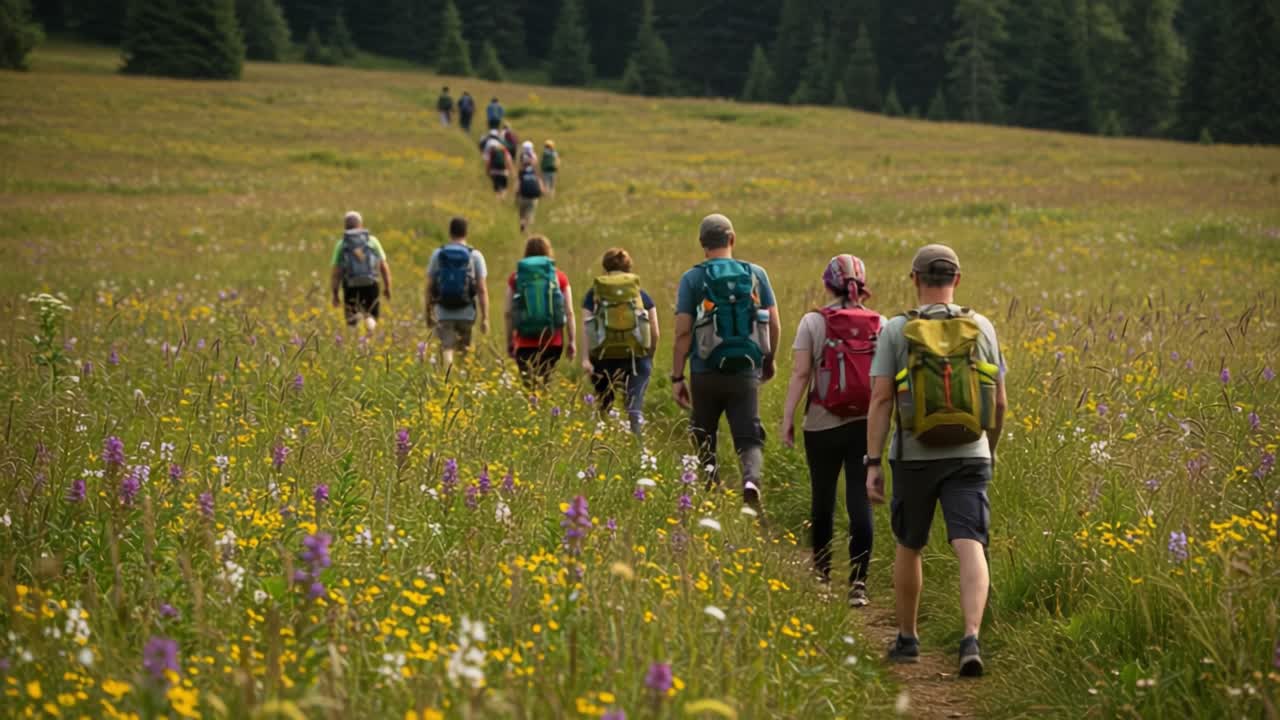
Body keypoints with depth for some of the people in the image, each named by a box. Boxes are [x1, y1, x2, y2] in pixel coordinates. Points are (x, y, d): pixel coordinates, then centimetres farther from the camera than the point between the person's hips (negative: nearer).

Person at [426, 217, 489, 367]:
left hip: (444, 313, 0)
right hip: (467, 313, 0)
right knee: (464, 350, 17)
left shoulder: (437, 254, 2)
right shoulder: (475, 256, -1)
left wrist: (429, 314, 14)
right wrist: (485, 318, -3)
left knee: (446, 349, -4)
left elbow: (430, 287, 4)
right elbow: (482, 289, -6)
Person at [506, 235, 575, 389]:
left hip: (525, 343, -1)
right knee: (545, 384, 12)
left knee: (529, 387, -1)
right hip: (553, 342, 1)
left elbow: (508, 313, 3)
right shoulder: (560, 278, 5)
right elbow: (569, 312, 2)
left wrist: (509, 342, 11)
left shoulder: (515, 278, 3)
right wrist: (572, 341, 7)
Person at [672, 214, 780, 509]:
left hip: (707, 373, -1)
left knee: (704, 439, 16)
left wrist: (677, 377, -1)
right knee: (749, 438, -2)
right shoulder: (756, 275, 4)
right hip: (746, 373, 1)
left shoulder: (693, 279, -2)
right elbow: (774, 325, 6)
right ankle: (752, 479, -29)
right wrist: (769, 360, 23)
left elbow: (683, 332, -6)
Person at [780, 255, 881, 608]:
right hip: (867, 424, 1)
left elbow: (800, 374, -9)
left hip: (823, 425, -1)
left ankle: (822, 573, 29)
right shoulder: (880, 325, 1)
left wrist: (787, 417, -4)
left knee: (823, 497, 15)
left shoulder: (813, 322, -5)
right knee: (859, 501, 1)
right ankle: (858, 582, -8)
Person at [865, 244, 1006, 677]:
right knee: (970, 548, -8)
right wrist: (991, 449, 24)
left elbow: (880, 399, -9)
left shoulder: (896, 331, -4)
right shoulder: (981, 328, 3)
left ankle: (907, 639, 30)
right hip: (969, 457, 0)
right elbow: (999, 402, 8)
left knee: (909, 548, 18)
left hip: (914, 458, 0)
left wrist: (872, 464, -7)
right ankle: (971, 640, -27)